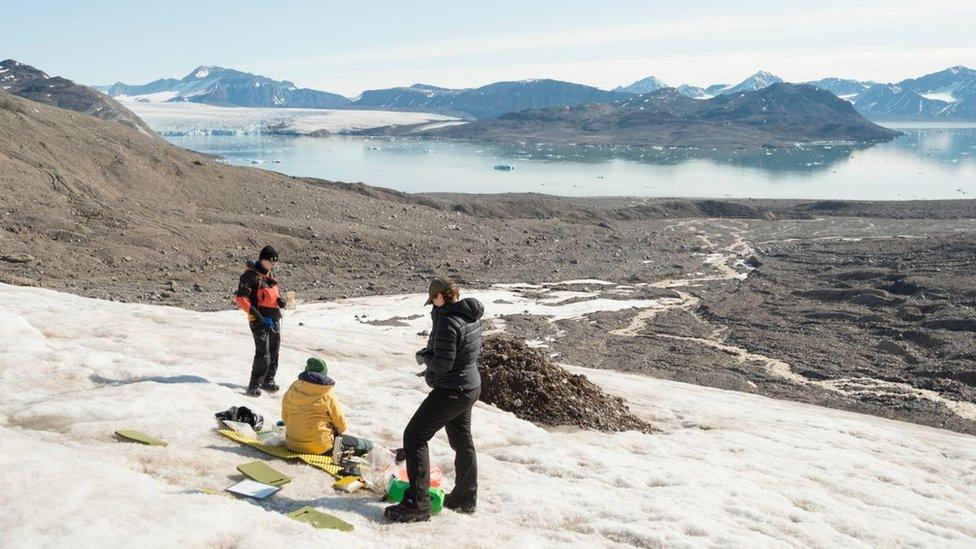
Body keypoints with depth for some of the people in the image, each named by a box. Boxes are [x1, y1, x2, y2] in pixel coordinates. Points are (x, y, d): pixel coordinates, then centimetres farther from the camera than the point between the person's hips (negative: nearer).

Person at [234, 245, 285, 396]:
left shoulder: (269, 276, 14)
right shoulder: (251, 275, -12)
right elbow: (240, 298, -16)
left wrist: (279, 300, 3)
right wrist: (254, 313, -22)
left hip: (274, 319, 8)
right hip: (260, 320, -8)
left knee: (274, 352, 15)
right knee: (263, 354, -12)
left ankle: (268, 381, 30)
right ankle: (254, 386, -4)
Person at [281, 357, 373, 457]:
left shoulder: (291, 391, 0)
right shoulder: (327, 395, -12)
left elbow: (285, 418, 10)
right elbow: (340, 423, -3)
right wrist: (339, 430, 20)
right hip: (319, 446, -7)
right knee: (367, 445, -1)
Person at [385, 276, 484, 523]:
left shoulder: (448, 323, -24)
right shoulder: (472, 317, 4)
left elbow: (442, 364, -26)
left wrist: (423, 357, -5)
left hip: (451, 391, -10)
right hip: (471, 386, 10)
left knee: (414, 436, -4)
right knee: (462, 441, 22)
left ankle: (417, 504, -7)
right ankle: (465, 498, 36)